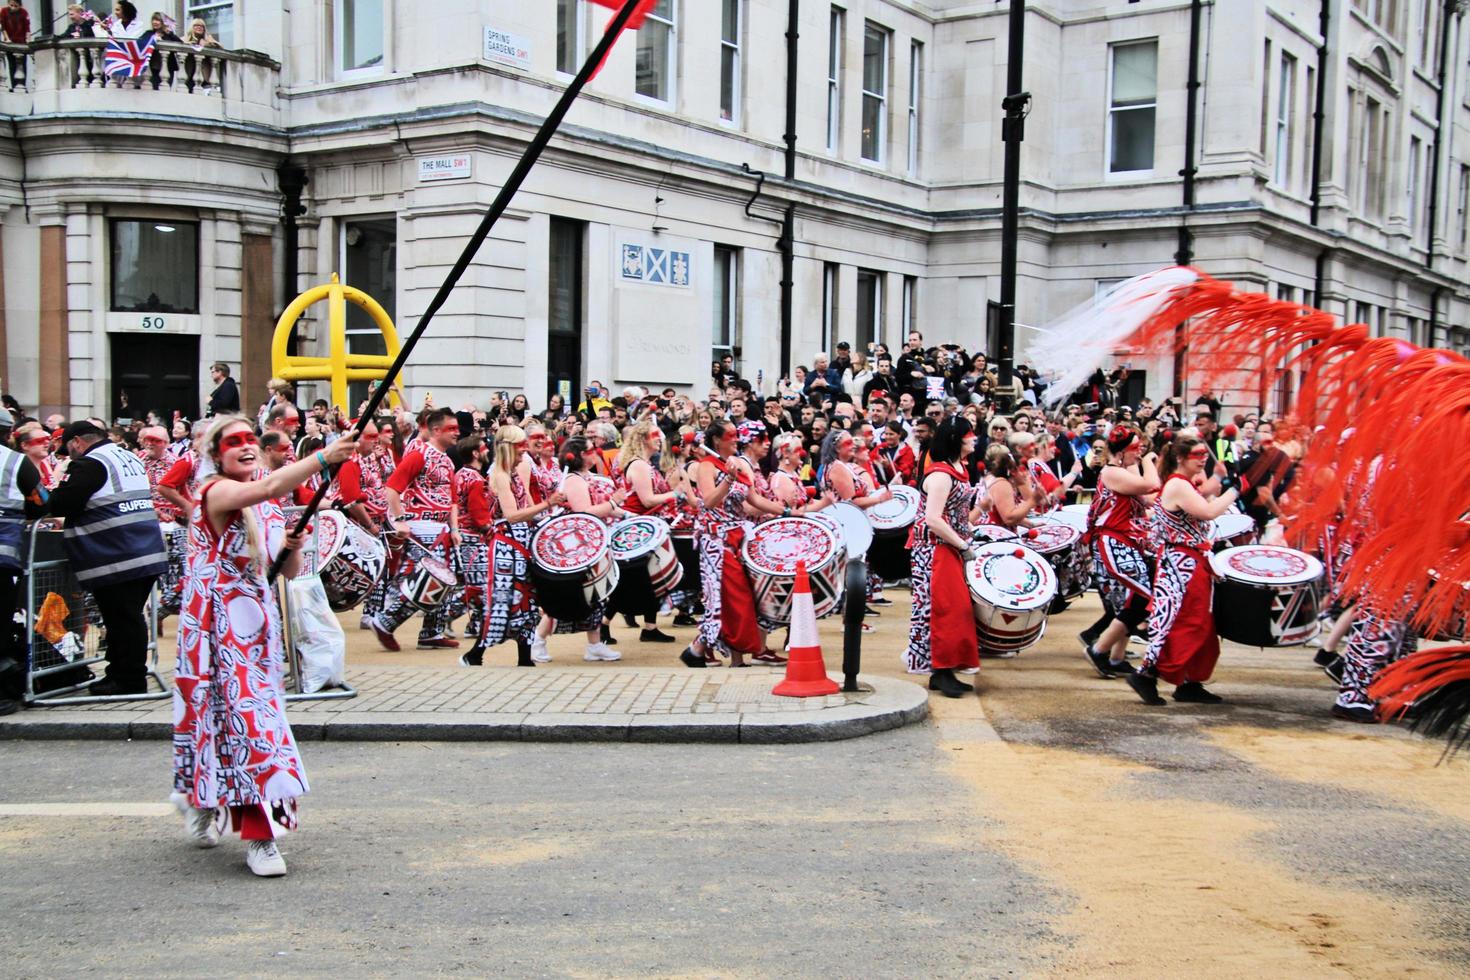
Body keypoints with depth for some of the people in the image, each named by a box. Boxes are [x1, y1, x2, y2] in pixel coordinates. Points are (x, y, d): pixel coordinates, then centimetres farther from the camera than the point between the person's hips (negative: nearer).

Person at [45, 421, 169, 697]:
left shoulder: (89, 464, -10)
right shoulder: (131, 458, 17)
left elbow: (60, 505, -16)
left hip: (116, 560, -9)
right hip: (149, 552, 9)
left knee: (121, 619, -2)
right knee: (130, 617, 15)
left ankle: (129, 679, 3)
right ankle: (121, 672, 24)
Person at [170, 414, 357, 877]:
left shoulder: (270, 507, 11)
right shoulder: (216, 492, -11)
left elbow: (289, 571, 13)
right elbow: (268, 487, -32)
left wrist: (293, 547, -9)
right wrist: (324, 458, -41)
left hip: (258, 625, 7)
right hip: (217, 626, -7)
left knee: (248, 709, 12)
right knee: (244, 712, -11)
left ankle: (198, 798, 35)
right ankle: (259, 837, -7)